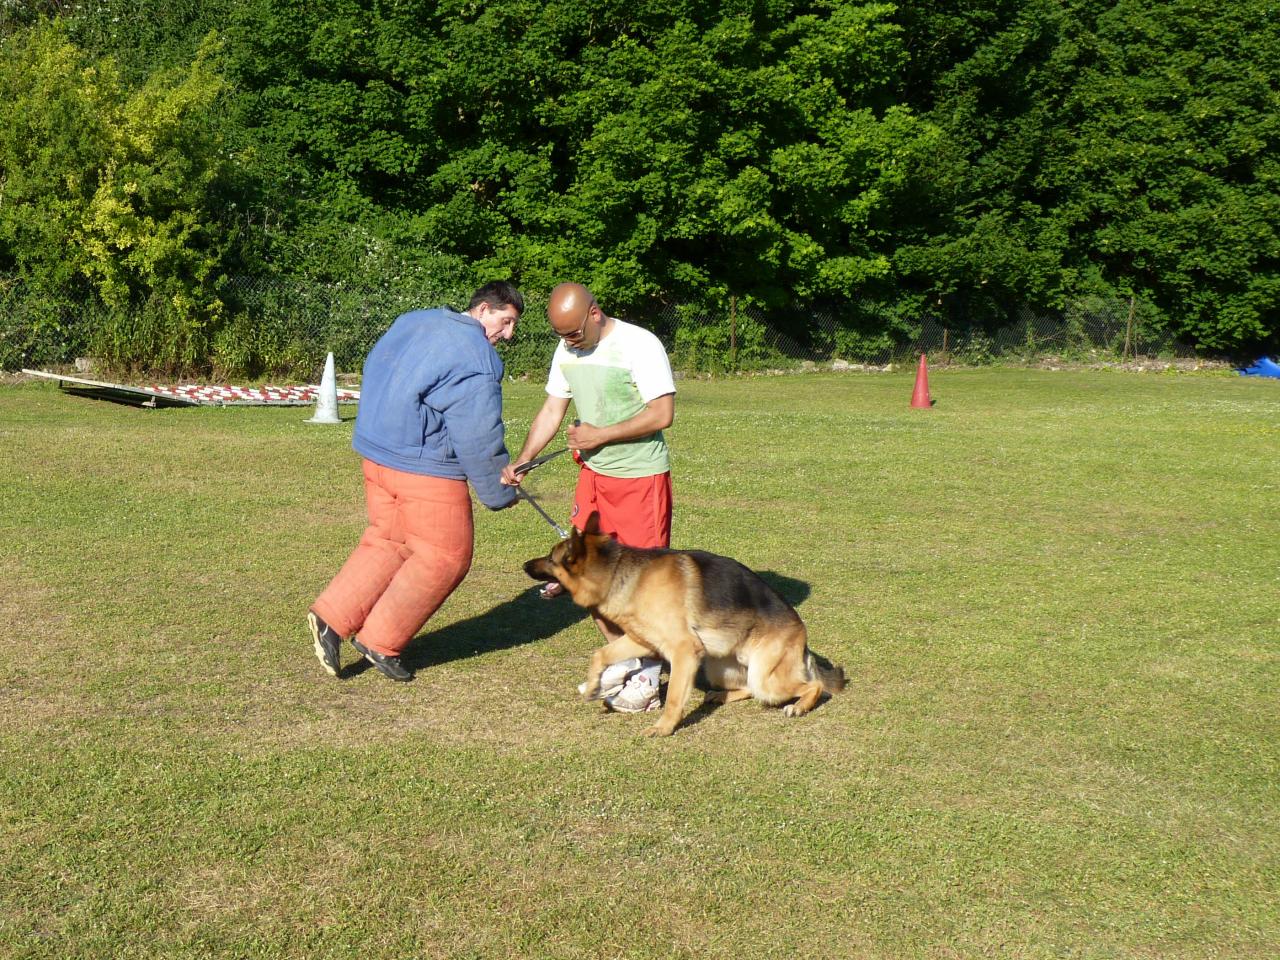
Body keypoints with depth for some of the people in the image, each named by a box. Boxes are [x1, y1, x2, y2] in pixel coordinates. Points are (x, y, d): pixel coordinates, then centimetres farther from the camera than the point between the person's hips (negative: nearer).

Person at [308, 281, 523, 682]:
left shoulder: (413, 321, 11)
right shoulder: (477, 359, -15)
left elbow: (372, 367, 20)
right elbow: (479, 437, -15)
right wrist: (500, 493, -3)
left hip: (375, 452, 9)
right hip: (426, 468, -9)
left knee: (387, 540, 20)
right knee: (444, 557, 4)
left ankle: (331, 616, 10)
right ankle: (381, 641, 10)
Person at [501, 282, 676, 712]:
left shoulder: (640, 346, -17)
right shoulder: (566, 351, 5)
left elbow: (662, 414, -21)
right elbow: (551, 411, 9)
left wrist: (601, 434, -19)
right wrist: (521, 461, -2)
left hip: (641, 476, -7)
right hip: (593, 472, 7)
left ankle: (647, 679, 6)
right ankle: (624, 658, 24)